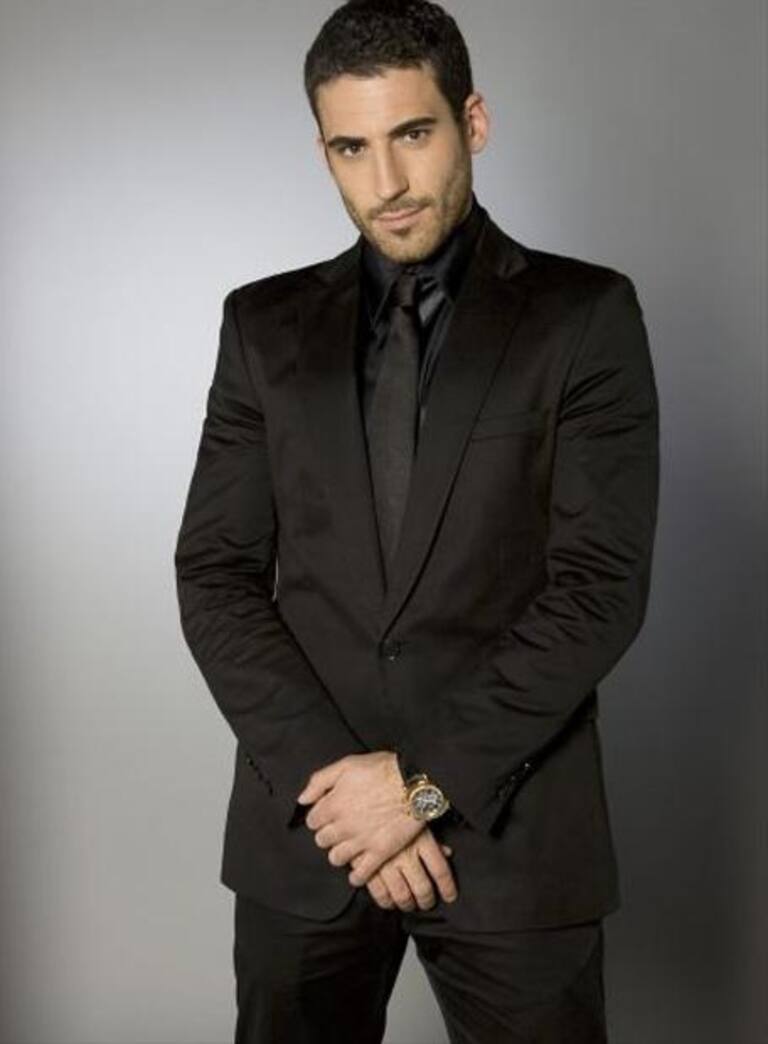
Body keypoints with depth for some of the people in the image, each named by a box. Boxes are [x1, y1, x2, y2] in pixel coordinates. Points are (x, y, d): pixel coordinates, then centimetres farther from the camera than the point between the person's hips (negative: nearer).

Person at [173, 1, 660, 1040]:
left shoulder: (586, 313, -1)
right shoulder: (265, 323, 7)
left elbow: (603, 585, -8)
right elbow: (216, 573, 1)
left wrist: (426, 778, -12)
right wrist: (328, 772, -10)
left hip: (512, 825, -2)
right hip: (306, 822, 2)